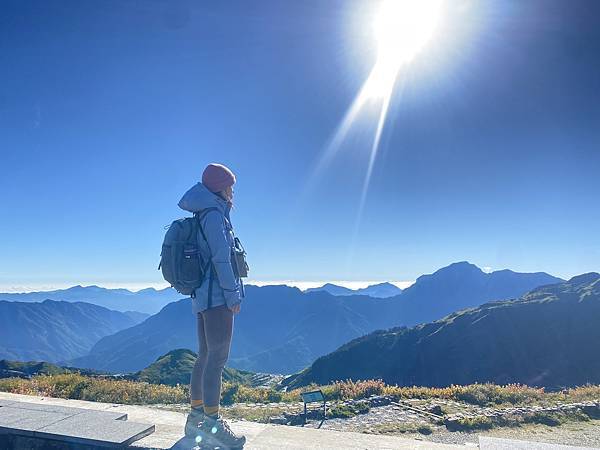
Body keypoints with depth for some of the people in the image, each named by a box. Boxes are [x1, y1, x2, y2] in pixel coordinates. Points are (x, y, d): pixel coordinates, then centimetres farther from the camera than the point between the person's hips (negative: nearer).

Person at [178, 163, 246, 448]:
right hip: (217, 296, -10)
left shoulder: (202, 216, 20)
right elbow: (221, 257, -16)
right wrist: (232, 294, -14)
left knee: (206, 357, 14)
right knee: (217, 358, -8)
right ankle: (212, 425, -4)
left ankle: (196, 417, 23)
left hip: (203, 297, 10)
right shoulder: (214, 214, -9)